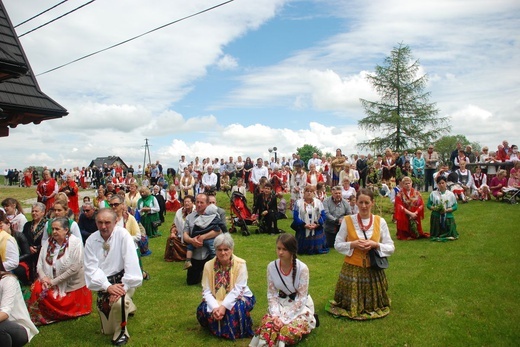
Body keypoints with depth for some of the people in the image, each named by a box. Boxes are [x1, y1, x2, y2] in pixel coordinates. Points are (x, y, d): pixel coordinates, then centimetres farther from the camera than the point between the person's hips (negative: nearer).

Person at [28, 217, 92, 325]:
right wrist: (43, 277, -14)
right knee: (37, 288, -18)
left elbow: (75, 268, -19)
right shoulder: (48, 243, 5)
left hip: (71, 287, -4)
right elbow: (40, 264, 6)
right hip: (51, 286, 5)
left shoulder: (75, 242, -13)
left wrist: (54, 281, -18)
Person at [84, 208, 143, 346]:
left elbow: (131, 263, -21)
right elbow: (91, 268, -10)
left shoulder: (123, 234, -17)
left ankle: (121, 331, -6)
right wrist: (108, 286, -23)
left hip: (122, 279, -4)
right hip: (104, 284, 4)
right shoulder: (91, 240, -5)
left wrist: (124, 287, -28)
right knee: (107, 330, 13)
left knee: (118, 302, -38)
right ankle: (126, 306, 44)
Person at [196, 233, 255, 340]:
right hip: (216, 300, 3)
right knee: (202, 310, -24)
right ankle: (218, 330, 7)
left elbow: (238, 289, -22)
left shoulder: (240, 264, -17)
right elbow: (206, 291, -13)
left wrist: (224, 306, -32)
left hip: (238, 297, -3)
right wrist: (214, 307, -30)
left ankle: (237, 332, -5)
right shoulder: (209, 265, -10)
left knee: (237, 307, -36)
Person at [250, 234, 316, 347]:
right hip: (281, 303, 3)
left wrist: (284, 317, -22)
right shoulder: (271, 267, -11)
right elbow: (271, 294, -4)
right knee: (268, 323, -26)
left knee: (289, 331, -27)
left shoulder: (302, 268, -21)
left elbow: (302, 298, -17)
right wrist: (276, 314, -19)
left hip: (300, 306, -2)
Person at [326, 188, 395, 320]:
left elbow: (391, 247, -1)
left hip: (373, 270, 1)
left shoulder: (380, 221, -3)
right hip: (352, 269, -1)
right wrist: (352, 244, -17)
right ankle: (351, 307, 41)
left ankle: (373, 309, 48)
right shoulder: (347, 220, -6)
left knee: (373, 304, 16)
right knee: (351, 304, 9)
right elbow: (337, 245, 0)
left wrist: (376, 245, -18)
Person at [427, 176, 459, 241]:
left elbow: (455, 206, 0)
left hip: (448, 217, 1)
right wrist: (434, 208, -18)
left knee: (450, 236, -3)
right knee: (436, 236, -2)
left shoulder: (451, 194, 3)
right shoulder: (433, 193, 2)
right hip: (436, 217, 0)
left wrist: (446, 210, -16)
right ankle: (437, 236, 32)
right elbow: (428, 205, 1)